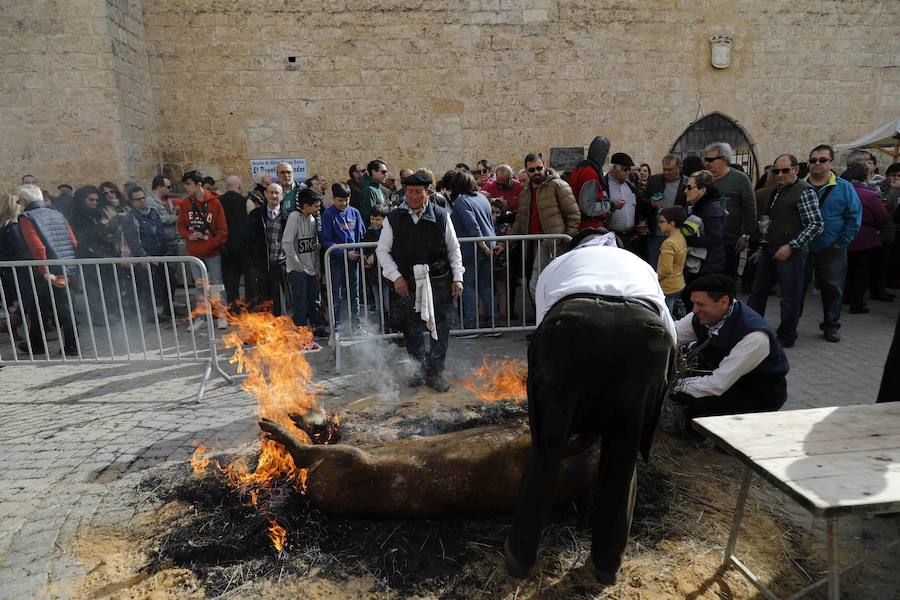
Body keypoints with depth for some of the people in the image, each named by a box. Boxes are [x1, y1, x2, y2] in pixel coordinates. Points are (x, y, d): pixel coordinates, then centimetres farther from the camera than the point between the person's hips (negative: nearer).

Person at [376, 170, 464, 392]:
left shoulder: (441, 216, 0)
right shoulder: (393, 219, -1)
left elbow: (454, 249, 7)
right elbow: (382, 251, 3)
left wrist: (457, 278, 0)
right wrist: (396, 277, -7)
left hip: (438, 282, 0)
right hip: (406, 283, 0)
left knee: (440, 328, 5)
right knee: (411, 329, 11)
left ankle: (435, 373, 20)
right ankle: (420, 369, 30)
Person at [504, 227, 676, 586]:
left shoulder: (557, 266, 38)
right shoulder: (638, 263, 42)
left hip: (572, 323, -1)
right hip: (645, 332, 2)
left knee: (547, 447, 19)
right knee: (622, 455, 23)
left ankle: (520, 555, 36)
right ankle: (607, 562, 40)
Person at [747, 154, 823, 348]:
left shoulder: (804, 191, -10)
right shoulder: (776, 191, 14)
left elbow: (816, 224, -16)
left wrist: (790, 246, -19)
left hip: (790, 254, -8)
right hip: (769, 252, 8)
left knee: (790, 298, 4)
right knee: (758, 292, 14)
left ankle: (786, 337, 18)